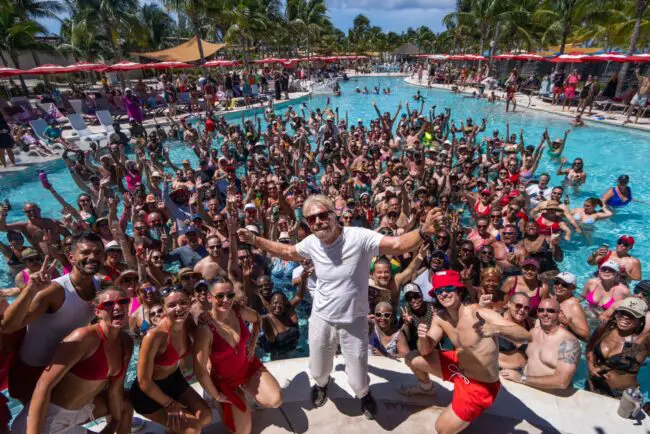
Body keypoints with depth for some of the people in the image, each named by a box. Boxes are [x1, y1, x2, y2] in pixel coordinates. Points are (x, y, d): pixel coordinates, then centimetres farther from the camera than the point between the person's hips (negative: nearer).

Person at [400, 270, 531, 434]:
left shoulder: (480, 313, -28)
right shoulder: (440, 318, -9)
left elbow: (526, 336, -34)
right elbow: (426, 350, -4)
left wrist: (497, 329, -55)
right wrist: (423, 337, -28)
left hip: (480, 385, -6)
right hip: (458, 366, 6)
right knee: (412, 358, 4)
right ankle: (426, 387, 34)